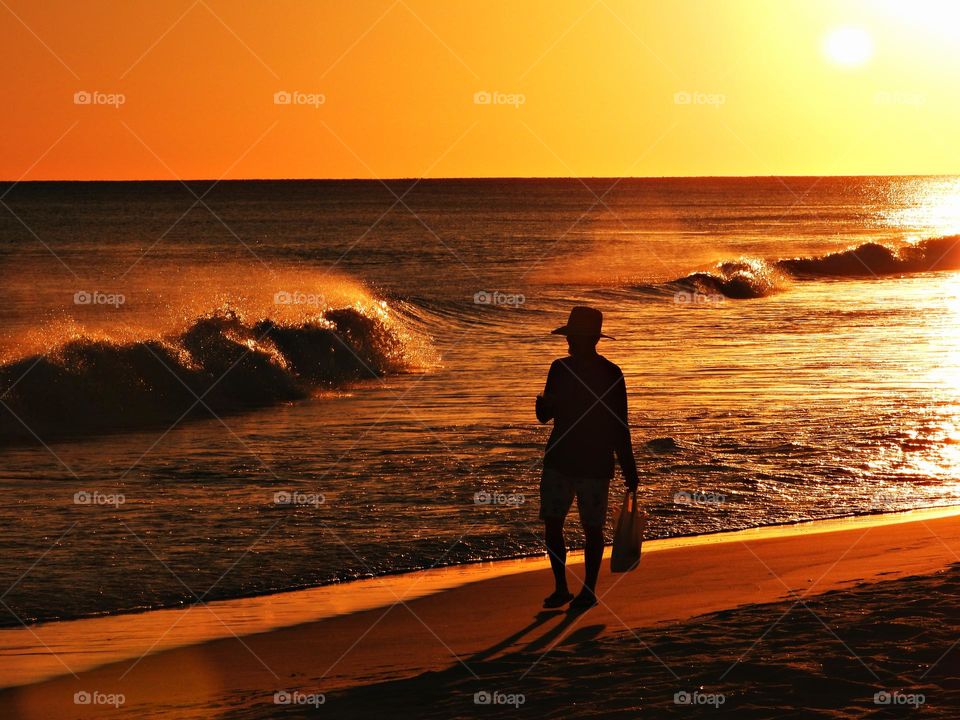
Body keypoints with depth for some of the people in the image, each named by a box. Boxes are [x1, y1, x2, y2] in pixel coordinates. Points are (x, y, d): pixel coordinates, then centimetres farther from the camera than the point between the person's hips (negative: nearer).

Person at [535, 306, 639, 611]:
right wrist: (544, 403, -12)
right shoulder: (561, 368, 7)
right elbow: (544, 415, 13)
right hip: (558, 460, 5)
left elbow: (619, 426, -5)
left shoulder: (610, 375, -7)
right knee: (551, 523, 3)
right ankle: (561, 588, 16)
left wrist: (629, 470, -5)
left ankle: (589, 591, 14)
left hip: (595, 465, -5)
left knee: (592, 528, 2)